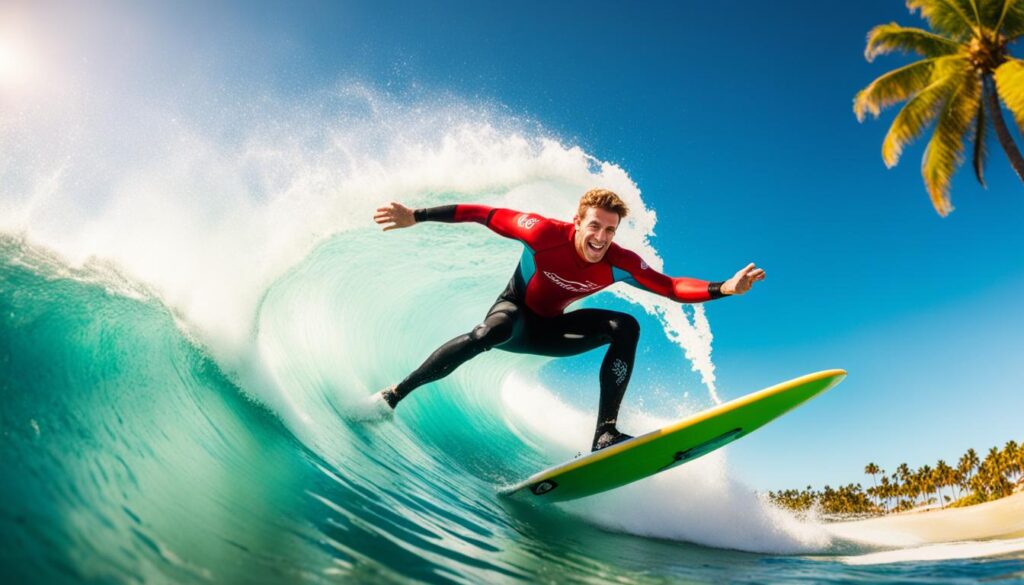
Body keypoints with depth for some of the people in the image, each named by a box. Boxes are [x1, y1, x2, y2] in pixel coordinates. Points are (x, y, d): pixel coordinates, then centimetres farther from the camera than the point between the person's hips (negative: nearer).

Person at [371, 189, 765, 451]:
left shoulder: (619, 263, -16)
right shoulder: (545, 233, -26)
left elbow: (671, 287, -16)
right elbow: (485, 214, -21)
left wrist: (724, 288, -33)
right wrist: (415, 216, -23)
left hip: (550, 330, 4)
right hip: (513, 315, -4)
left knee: (626, 327, -18)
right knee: (492, 332, -42)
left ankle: (605, 433, -22)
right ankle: (394, 395, -28)